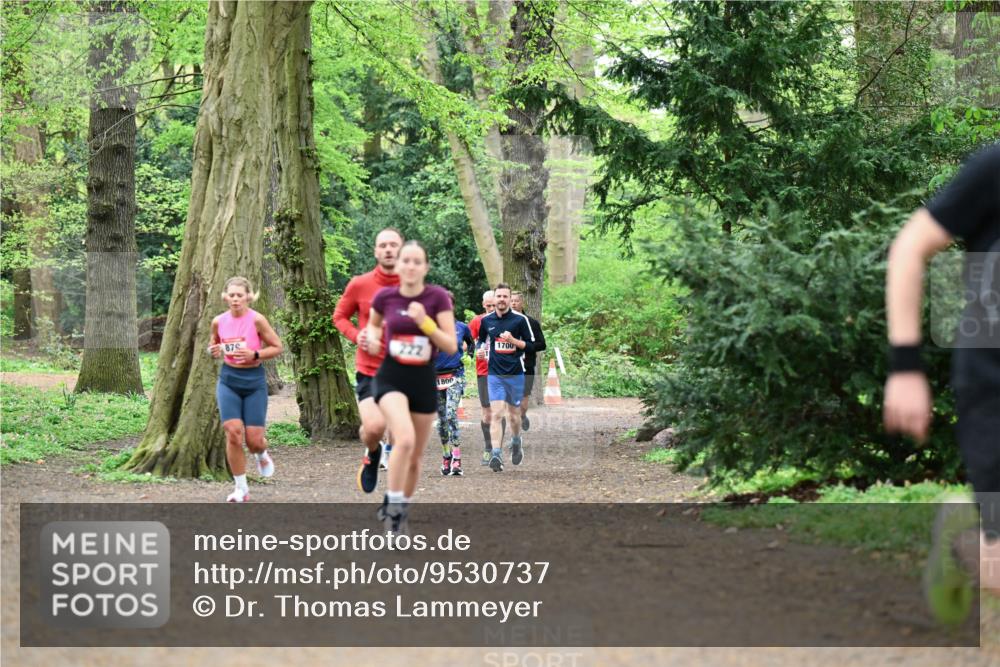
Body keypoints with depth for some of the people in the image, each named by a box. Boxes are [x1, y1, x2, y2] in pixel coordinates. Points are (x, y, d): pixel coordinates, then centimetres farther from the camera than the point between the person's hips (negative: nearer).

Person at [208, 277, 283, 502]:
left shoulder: (257, 320, -10)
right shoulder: (219, 321, 0)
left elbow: (277, 347, -4)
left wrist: (254, 355, -19)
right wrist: (213, 350, -4)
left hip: (254, 380, -2)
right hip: (228, 379, 2)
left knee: (254, 439, -2)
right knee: (233, 432, -12)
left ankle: (261, 455, 38)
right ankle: (241, 488, 0)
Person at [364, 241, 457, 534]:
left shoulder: (437, 297, -9)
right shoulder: (385, 296, -5)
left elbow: (451, 346, -10)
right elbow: (373, 323, 18)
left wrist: (424, 322, -23)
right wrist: (372, 337, -4)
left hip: (424, 381, 1)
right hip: (391, 378, -1)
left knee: (415, 457, 12)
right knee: (405, 439, -28)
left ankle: (401, 510, 34)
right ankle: (392, 504, -13)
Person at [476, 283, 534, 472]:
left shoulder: (520, 320, -3)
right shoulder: (487, 320, 5)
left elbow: (531, 345, -2)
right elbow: (481, 339, 22)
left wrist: (513, 340, -17)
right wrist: (480, 348, 1)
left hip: (515, 373, -1)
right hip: (495, 374, 1)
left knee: (513, 415, 9)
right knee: (496, 415, -12)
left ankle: (516, 442, 39)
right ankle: (496, 455, -17)